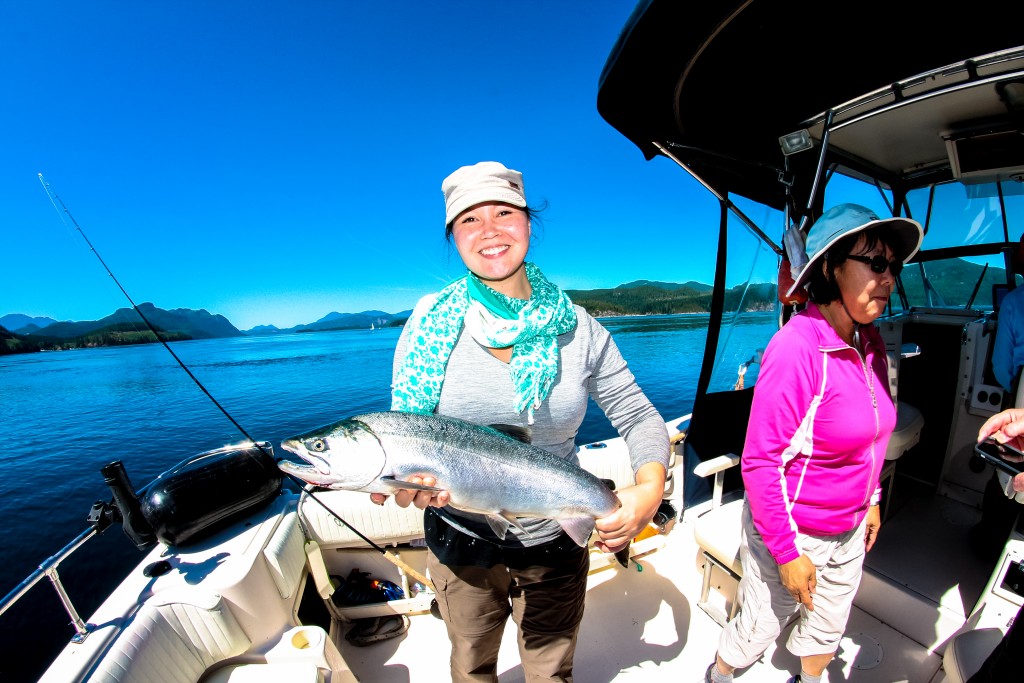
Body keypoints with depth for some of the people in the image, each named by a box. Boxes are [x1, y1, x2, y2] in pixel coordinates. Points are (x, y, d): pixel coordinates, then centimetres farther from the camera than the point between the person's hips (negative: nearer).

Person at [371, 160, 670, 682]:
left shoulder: (578, 328, -12)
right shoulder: (432, 320, -13)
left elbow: (639, 418, -5)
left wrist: (650, 488, -22)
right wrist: (404, 472, -30)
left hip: (555, 543, 0)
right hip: (459, 541, 1)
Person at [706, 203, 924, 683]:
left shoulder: (870, 343, -3)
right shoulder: (797, 347, -28)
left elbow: (870, 437, 12)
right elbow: (760, 462, -26)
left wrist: (870, 500, 16)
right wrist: (786, 551, -20)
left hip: (849, 531, 7)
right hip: (792, 532, -7)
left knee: (829, 627, 29)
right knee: (759, 629, 16)